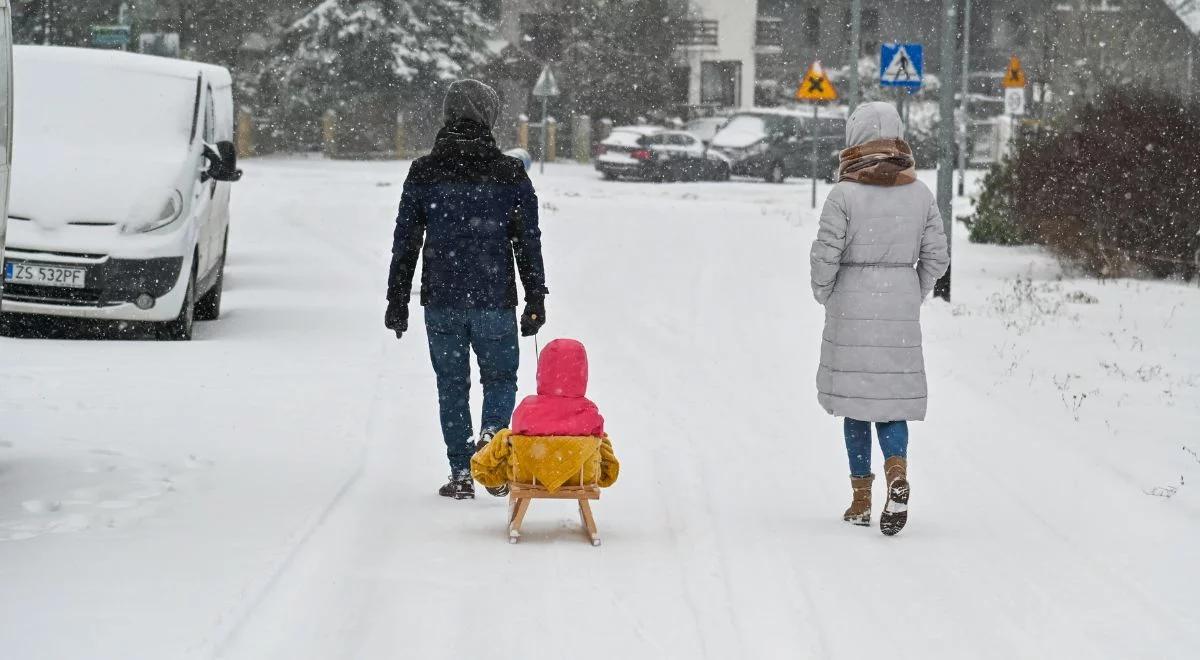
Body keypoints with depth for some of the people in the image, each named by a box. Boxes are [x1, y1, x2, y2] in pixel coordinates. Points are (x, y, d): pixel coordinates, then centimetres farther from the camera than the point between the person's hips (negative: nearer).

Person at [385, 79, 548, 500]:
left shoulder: (423, 173, -1)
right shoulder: (510, 174, -3)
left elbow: (405, 242, 2)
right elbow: (529, 244, -1)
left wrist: (397, 300, 9)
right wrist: (536, 301, 6)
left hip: (441, 301, 1)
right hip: (494, 301, -1)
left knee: (451, 385, 10)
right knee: (501, 378, 13)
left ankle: (461, 473, 8)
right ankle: (492, 433, -16)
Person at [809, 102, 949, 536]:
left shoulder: (845, 194, -11)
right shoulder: (920, 194, 1)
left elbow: (825, 254, -13)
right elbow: (936, 256, 4)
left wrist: (824, 296, 4)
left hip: (852, 308, -2)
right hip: (901, 313, 3)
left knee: (856, 400, 8)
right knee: (892, 398, 8)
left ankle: (862, 498, 11)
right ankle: (897, 472, -19)